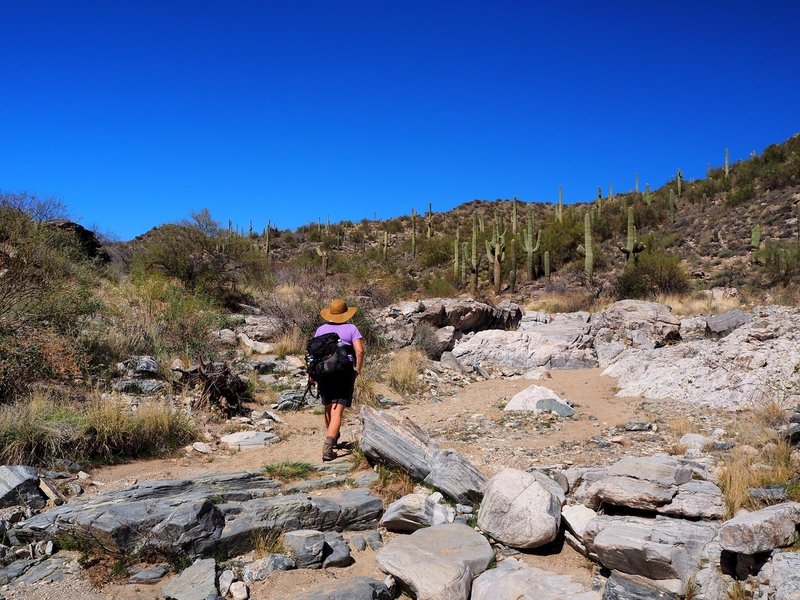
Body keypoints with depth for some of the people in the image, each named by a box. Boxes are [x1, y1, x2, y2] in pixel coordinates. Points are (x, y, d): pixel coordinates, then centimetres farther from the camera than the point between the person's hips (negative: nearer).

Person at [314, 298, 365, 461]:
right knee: (337, 412, -7)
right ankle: (328, 446, -21)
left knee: (328, 408, 21)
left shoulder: (321, 329, 9)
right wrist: (358, 369, 1)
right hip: (345, 372, -3)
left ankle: (332, 439, 39)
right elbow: (360, 351, -10)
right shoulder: (351, 328, 2)